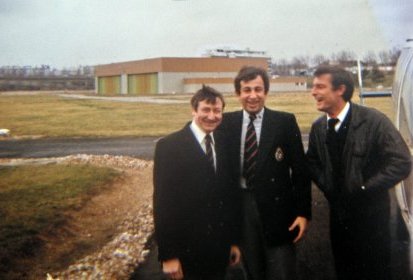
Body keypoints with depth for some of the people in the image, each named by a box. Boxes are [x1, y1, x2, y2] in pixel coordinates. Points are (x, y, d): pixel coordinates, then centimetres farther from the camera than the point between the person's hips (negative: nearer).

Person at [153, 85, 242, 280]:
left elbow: (230, 194, 10)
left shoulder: (224, 145, 6)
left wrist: (234, 241, 11)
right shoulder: (169, 146, -10)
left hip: (220, 250, 5)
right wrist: (168, 255, -14)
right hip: (187, 251, -5)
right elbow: (162, 203, -12)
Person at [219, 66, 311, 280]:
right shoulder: (227, 122, 3)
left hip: (276, 208, -2)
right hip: (241, 207, 3)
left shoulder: (285, 122, -4)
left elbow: (300, 169, -3)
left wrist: (303, 212, -6)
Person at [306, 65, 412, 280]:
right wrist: (327, 187, -1)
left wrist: (364, 189, -18)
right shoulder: (318, 127, 0)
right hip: (338, 213, 5)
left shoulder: (373, 121, -17)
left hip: (370, 215, -5)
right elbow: (312, 163, 15)